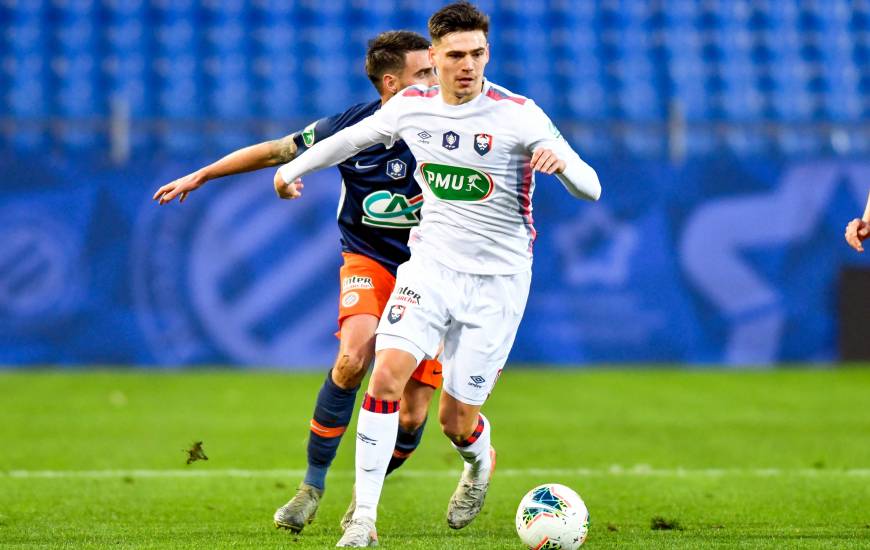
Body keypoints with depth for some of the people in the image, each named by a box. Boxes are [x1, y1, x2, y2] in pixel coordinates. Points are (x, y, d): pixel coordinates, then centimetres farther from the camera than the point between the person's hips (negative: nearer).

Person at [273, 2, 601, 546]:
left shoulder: (518, 114, -14)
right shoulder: (413, 105, -2)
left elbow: (590, 189, -18)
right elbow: (354, 136, 20)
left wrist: (562, 161, -39)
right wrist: (296, 166, 22)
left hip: (497, 281, -3)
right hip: (431, 262, 3)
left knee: (456, 422, 0)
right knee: (387, 375, -19)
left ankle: (480, 459, 39)